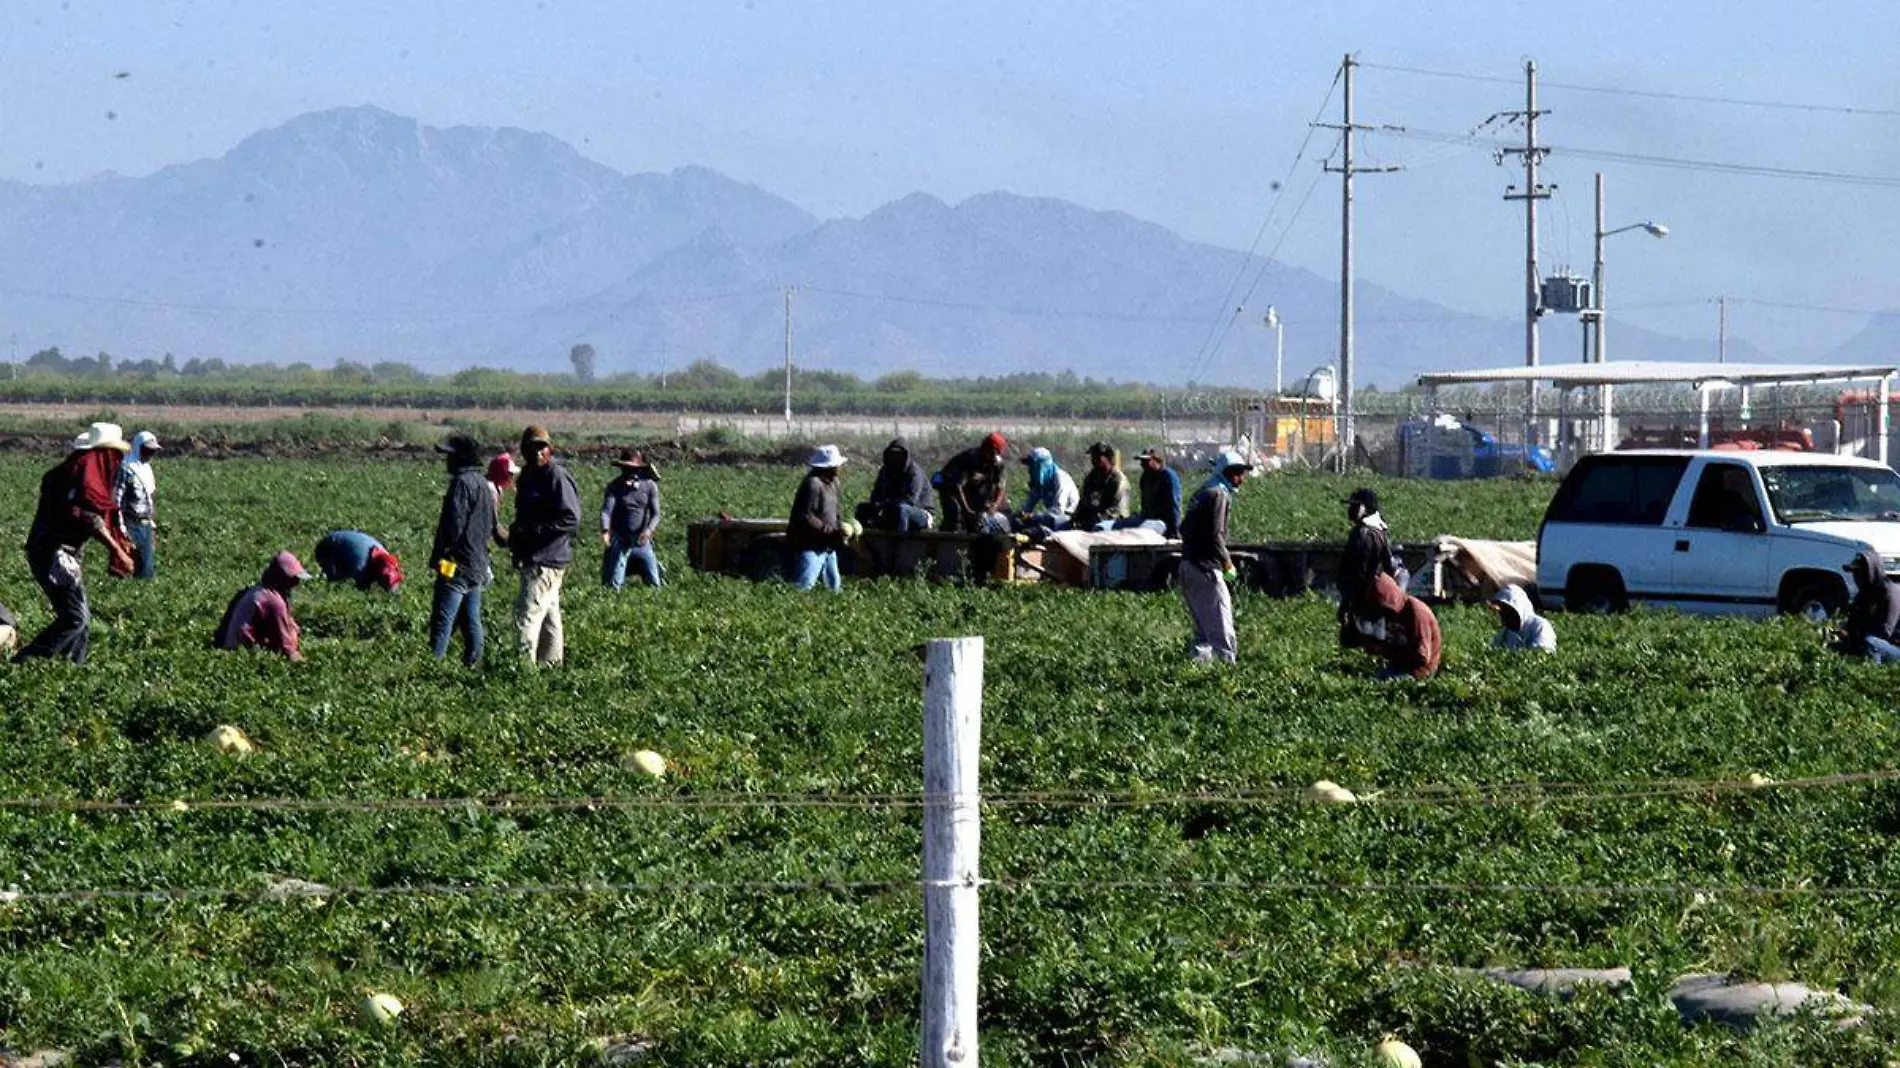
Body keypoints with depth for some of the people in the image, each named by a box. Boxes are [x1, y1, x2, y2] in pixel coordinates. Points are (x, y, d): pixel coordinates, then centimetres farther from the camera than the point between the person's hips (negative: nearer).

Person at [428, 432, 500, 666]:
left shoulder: (462, 483, -15)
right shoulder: (485, 485, 15)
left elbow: (454, 524, -19)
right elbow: (491, 528, 20)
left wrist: (439, 556, -13)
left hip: (457, 566, -9)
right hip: (478, 565, 9)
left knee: (442, 620, -8)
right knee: (471, 620, 12)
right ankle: (473, 662, 11)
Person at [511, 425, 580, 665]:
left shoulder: (557, 477, -14)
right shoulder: (528, 475, 14)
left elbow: (571, 519, -21)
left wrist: (532, 529, -21)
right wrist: (516, 531, 7)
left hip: (547, 559, -10)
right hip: (531, 557, 10)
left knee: (528, 613, -15)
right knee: (548, 614, 18)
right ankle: (551, 661, 26)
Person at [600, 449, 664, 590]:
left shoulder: (650, 485, -2)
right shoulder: (614, 486, -6)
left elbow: (655, 514, -4)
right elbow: (606, 510, -16)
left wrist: (648, 530, -25)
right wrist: (605, 530, -36)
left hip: (641, 541, 2)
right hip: (620, 541, -2)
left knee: (654, 583, 10)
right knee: (613, 586, -9)